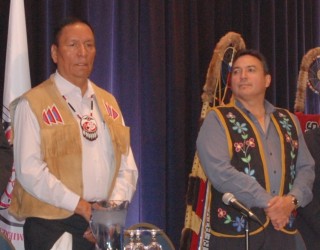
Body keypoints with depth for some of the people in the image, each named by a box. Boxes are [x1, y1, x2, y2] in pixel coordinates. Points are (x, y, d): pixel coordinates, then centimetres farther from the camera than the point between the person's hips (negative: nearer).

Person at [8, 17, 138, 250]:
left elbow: (127, 167, 9)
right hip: (52, 225, -4)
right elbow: (29, 170, -13)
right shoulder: (33, 104, -3)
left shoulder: (108, 102, 14)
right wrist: (82, 206, -17)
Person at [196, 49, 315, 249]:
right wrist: (268, 203, -17)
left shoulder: (288, 121, 14)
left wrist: (292, 199, -11)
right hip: (235, 232, -4)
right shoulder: (217, 119, -2)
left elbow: (306, 167, 9)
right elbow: (220, 172, -14)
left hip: (283, 230, 4)